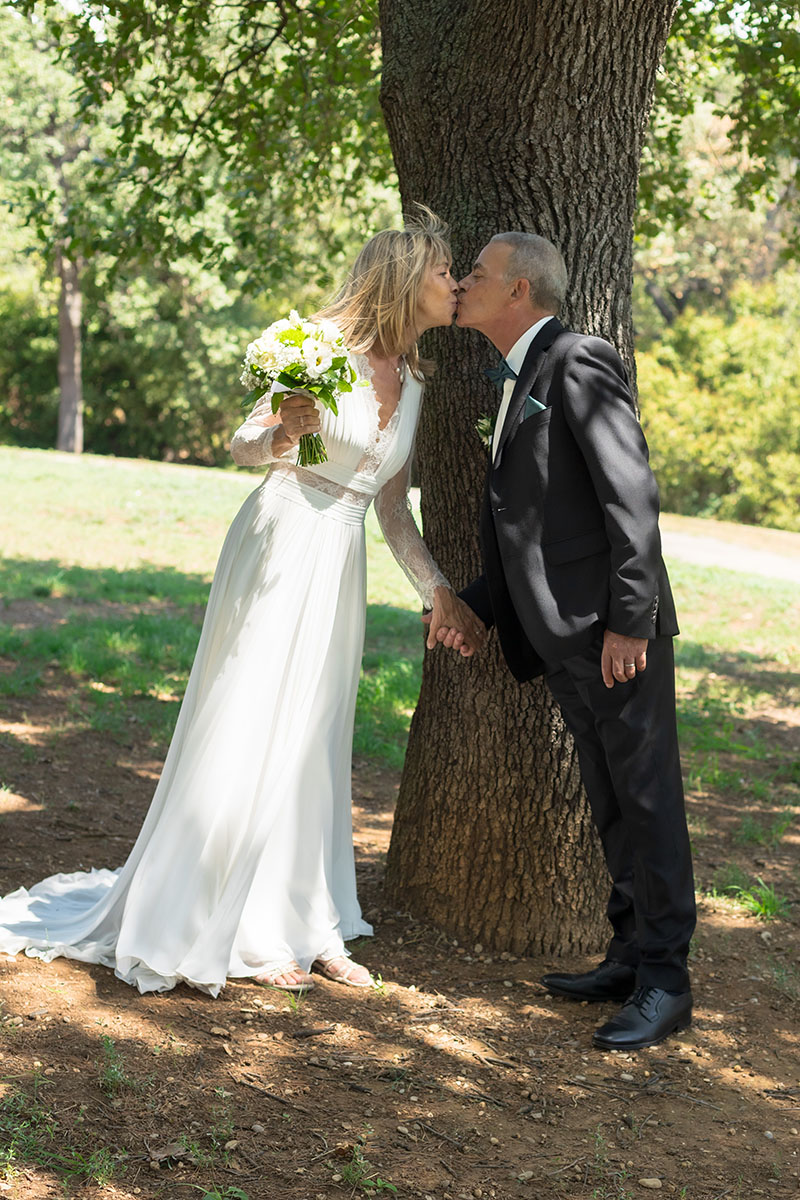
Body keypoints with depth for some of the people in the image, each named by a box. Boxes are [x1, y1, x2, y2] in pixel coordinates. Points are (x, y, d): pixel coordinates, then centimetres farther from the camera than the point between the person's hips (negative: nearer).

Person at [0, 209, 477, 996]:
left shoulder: (414, 383, 12)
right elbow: (243, 444, -7)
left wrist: (437, 589, 11)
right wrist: (283, 436, -29)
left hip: (339, 570, 7)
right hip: (279, 552, -7)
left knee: (311, 747, 10)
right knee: (247, 737, -4)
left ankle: (299, 927, 17)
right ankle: (214, 932, 6)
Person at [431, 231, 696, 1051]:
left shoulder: (580, 364, -9)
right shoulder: (518, 387, 20)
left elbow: (633, 495, -17)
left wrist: (629, 621, -21)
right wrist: (472, 608, 13)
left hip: (617, 632, -9)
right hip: (563, 640, 10)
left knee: (646, 798, -4)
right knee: (610, 804, 15)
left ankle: (664, 982, 2)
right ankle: (630, 958, 24)